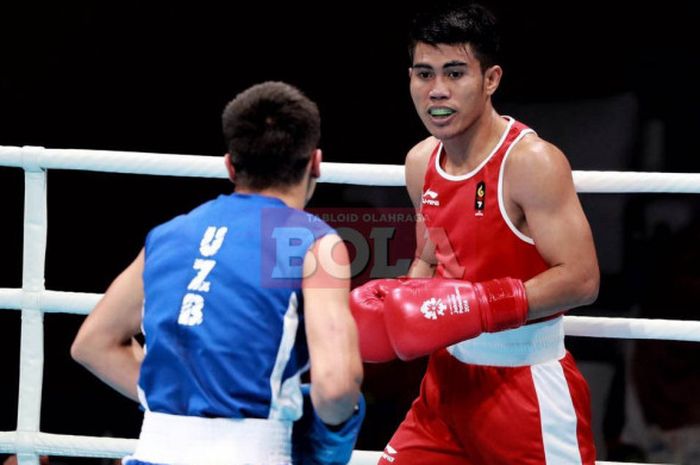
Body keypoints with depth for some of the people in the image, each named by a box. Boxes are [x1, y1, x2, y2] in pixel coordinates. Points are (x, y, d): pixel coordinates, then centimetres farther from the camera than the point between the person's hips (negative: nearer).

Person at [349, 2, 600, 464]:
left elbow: (581, 278, -22)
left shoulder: (531, 162, -18)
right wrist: (398, 307, 1)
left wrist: (481, 306, -29)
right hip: (450, 378, 7)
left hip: (529, 386, -7)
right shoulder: (422, 163, 6)